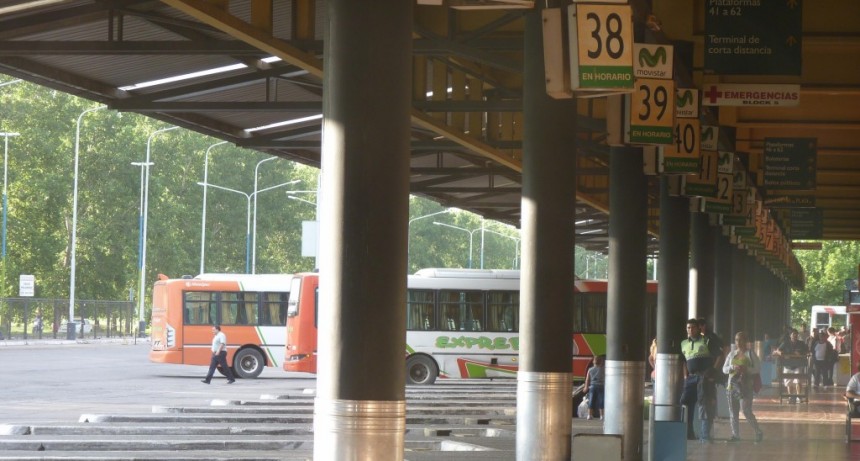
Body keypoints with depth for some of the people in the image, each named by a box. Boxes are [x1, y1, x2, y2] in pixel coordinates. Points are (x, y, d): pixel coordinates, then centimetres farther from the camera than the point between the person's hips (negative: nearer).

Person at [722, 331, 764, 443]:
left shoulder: (750, 353, 1)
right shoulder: (732, 354, 13)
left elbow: (758, 368, -2)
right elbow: (724, 369, 13)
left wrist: (746, 369, -17)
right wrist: (732, 368, -8)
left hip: (745, 386, -5)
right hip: (732, 385, 5)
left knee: (747, 411, -11)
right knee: (733, 412, 4)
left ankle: (758, 432, 2)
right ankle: (735, 434, 12)